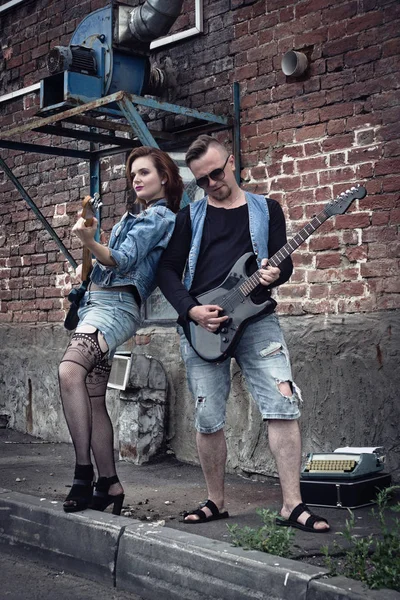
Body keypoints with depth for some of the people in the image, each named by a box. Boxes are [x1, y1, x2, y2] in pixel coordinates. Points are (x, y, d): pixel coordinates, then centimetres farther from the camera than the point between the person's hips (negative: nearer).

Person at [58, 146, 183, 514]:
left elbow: (123, 260, -18)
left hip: (117, 304, -10)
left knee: (70, 370, -32)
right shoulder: (139, 217, 25)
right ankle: (109, 485, 10)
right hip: (98, 304, 10)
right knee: (94, 399, 5)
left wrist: (90, 242, -34)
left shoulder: (160, 216, -2)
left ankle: (83, 473, -33)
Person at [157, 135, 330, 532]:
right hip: (200, 325, 1)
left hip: (256, 318, -1)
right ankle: (215, 502, 20)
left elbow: (284, 261, 8)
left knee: (283, 406, -13)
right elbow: (167, 271, 7)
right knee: (208, 419, 3)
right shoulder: (189, 216, 11)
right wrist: (192, 310, -8)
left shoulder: (266, 210, 11)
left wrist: (275, 274, -17)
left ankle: (292, 506, -7)